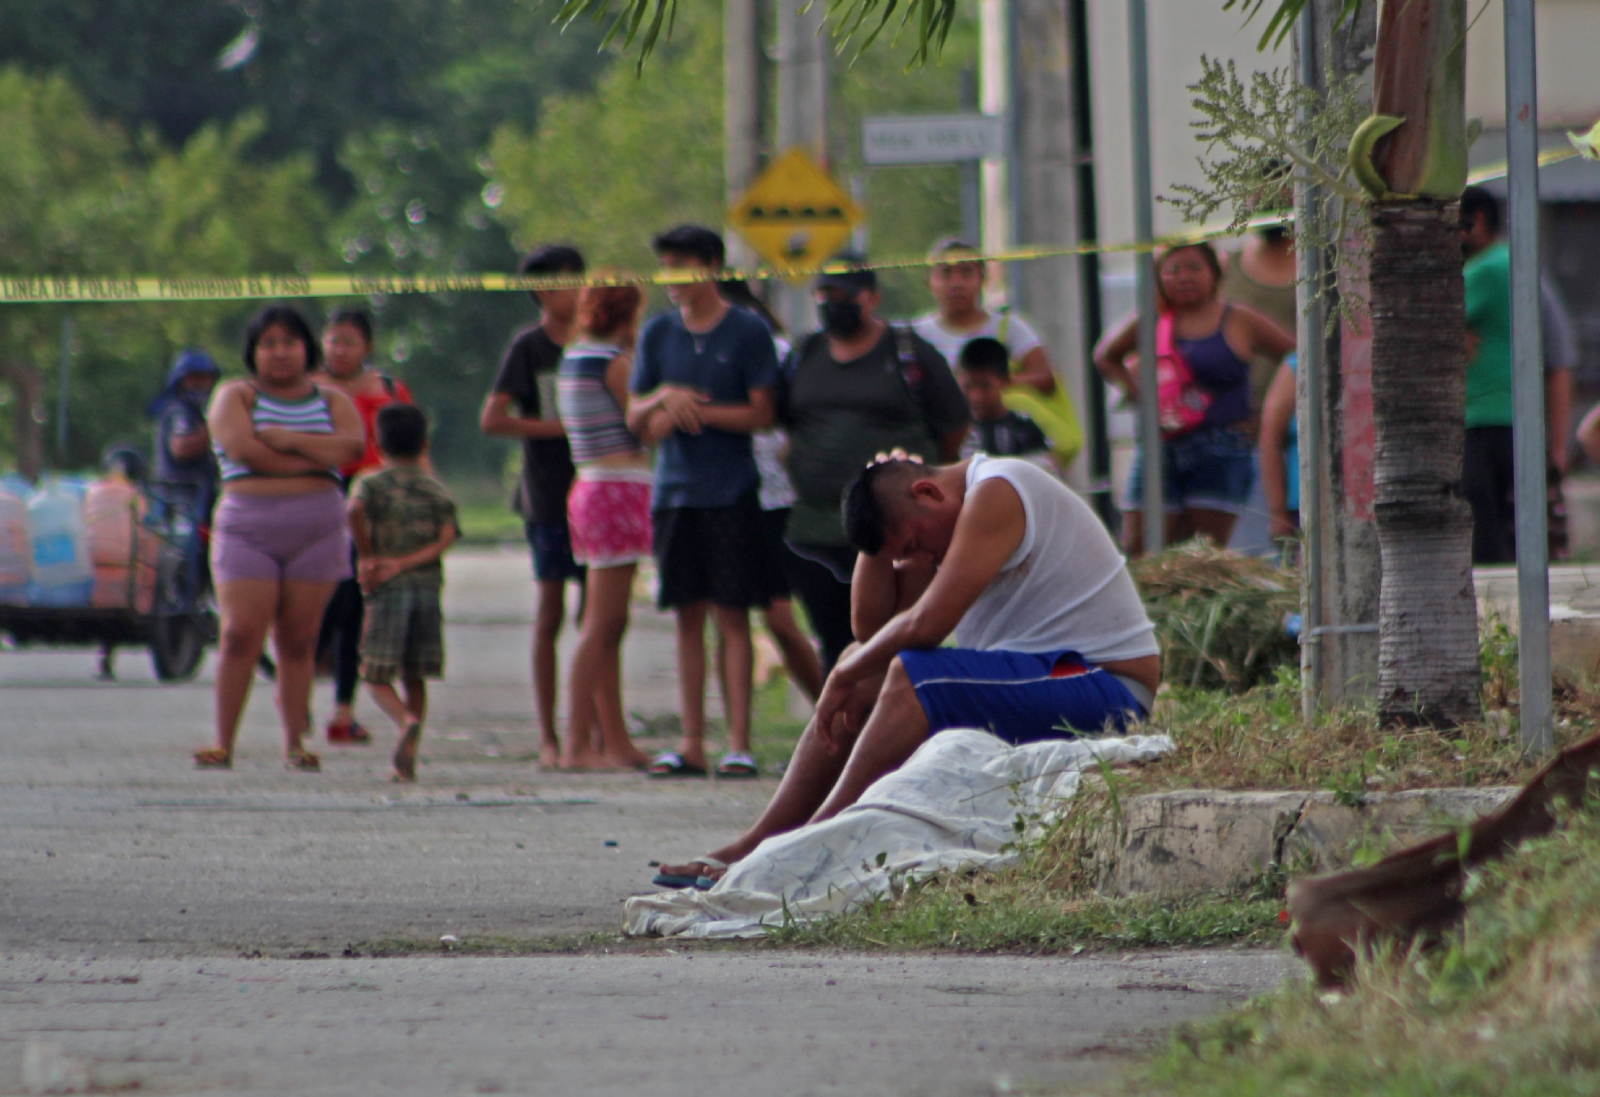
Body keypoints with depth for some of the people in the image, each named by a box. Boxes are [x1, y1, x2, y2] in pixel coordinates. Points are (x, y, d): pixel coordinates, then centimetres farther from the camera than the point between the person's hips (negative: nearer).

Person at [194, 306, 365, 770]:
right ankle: (224, 744, -8)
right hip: (247, 527, -2)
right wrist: (319, 456, -7)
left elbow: (352, 445, -6)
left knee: (299, 640, 1)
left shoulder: (332, 400, 13)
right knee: (241, 635, -10)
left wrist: (290, 440, -13)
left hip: (316, 530, 2)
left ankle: (295, 744, 5)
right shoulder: (235, 397, 6)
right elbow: (243, 448, -13)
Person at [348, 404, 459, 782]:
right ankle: (408, 755, 4)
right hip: (429, 587, 3)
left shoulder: (372, 483, 3)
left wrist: (366, 557, -9)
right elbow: (446, 538, -4)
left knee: (375, 675, 1)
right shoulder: (438, 491, 12)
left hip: (388, 592, -3)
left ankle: (406, 722, -27)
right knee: (414, 676, 12)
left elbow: (355, 510, -19)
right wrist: (405, 563, -9)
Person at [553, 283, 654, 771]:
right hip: (620, 488, -10)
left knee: (606, 625, 11)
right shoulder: (614, 361, -11)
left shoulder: (574, 358, 15)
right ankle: (578, 744, -12)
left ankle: (616, 742, 14)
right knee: (603, 625, -10)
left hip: (591, 488, 10)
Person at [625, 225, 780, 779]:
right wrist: (664, 399, -10)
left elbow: (761, 415, -5)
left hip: (731, 490, -4)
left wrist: (695, 411, -10)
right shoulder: (658, 333, 11)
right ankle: (691, 744, 7)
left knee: (732, 615, -5)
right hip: (674, 490, 4)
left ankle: (739, 743, -5)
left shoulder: (747, 332, -1)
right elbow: (635, 418, 11)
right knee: (688, 617, 5)